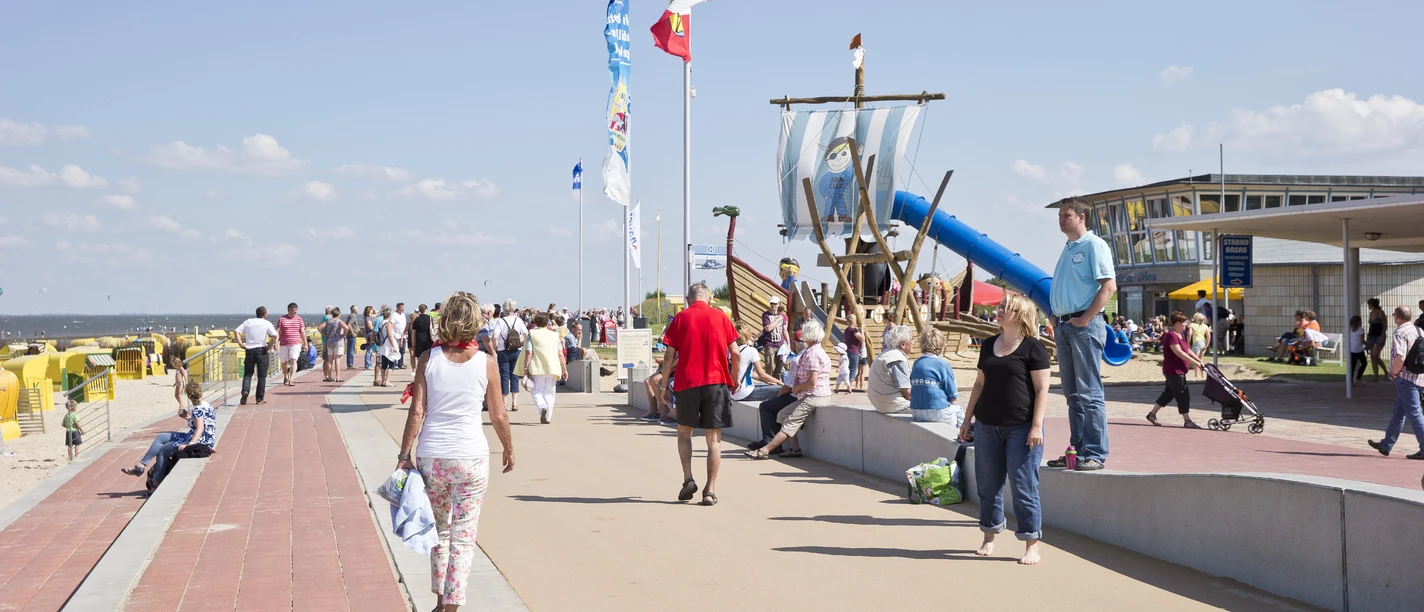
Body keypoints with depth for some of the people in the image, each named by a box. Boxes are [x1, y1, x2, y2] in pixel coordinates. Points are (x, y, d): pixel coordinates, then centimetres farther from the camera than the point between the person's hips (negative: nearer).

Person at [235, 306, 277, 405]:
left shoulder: (248, 322, 7)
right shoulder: (267, 323, -2)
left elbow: (237, 331, 0)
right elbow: (275, 336, -15)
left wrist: (241, 344, 2)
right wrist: (270, 346, -3)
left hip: (249, 350, 2)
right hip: (261, 351, -2)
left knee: (247, 374, 11)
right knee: (261, 376, 6)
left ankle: (245, 391, -14)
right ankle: (260, 399, 7)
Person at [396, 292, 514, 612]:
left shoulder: (429, 359, -3)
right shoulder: (486, 363, -4)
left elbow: (416, 412, -5)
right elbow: (498, 416, 2)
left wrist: (405, 454, 1)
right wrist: (509, 450, 17)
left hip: (432, 457, 2)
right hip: (471, 458, -2)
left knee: (440, 531, 19)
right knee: (463, 536, 4)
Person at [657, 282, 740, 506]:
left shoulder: (681, 318, 2)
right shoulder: (721, 317, 4)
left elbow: (669, 355, -2)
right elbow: (735, 353, 3)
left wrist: (664, 384, 7)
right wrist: (735, 379, 17)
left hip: (687, 382, 0)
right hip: (717, 382, 0)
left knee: (684, 431, 19)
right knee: (714, 438, 5)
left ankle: (688, 479, 4)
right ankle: (710, 491, 3)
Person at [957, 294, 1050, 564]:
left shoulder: (1033, 348, -5)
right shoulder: (989, 345, 13)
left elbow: (1042, 390, -8)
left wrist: (1037, 426, -16)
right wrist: (967, 419, 16)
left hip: (1022, 428, -6)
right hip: (987, 425, 6)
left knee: (1024, 487, -4)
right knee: (987, 485, 10)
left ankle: (1032, 546, 2)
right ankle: (989, 538, 24)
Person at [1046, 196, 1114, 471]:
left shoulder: (1094, 245, -6)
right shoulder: (1067, 249, 19)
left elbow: (1109, 286, -16)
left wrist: (1084, 319, -17)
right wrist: (1055, 319, 12)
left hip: (1084, 325, -9)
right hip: (1063, 325, 9)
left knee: (1089, 394, -8)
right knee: (1073, 394, 11)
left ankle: (1095, 454, -6)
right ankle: (1077, 449, 16)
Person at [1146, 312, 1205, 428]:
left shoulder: (1179, 334, 15)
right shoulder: (1171, 335, -19)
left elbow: (1187, 350, 18)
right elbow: (1179, 352, -26)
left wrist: (1199, 360, 10)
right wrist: (1194, 362, -27)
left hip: (1178, 370, 11)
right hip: (1174, 371, -11)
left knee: (1169, 393, 16)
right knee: (1183, 395, -5)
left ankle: (1152, 414, 21)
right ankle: (1187, 421, 2)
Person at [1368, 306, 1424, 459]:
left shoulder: (1400, 334, -15)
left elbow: (1400, 357, -27)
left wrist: (1394, 372, -10)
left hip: (1406, 377, -9)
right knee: (1399, 413, 16)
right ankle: (1386, 445, 25)